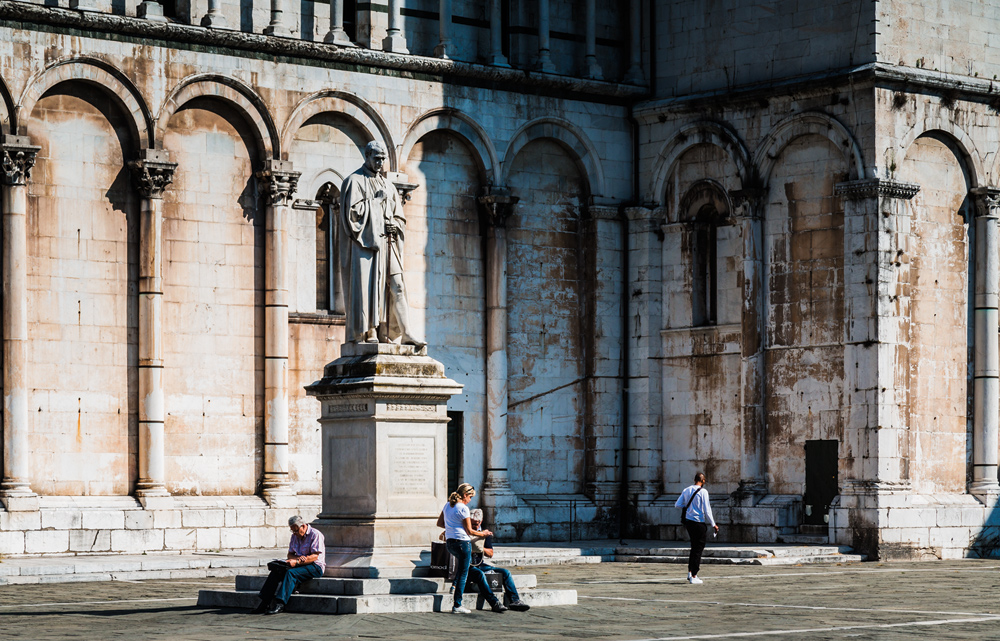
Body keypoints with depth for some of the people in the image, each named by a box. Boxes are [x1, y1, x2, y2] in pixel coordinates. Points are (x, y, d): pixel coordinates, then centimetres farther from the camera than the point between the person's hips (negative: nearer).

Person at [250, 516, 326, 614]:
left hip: (315, 567, -7)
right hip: (300, 564, 7)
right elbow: (290, 554, 13)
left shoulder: (315, 535, -9)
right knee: (276, 571, -17)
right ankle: (265, 603, -25)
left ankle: (280, 604, -42)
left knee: (291, 573, -33)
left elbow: (315, 556, -17)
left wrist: (297, 562, -25)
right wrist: (298, 558, -11)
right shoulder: (295, 536, 14)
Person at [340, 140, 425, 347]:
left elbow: (400, 217, 21)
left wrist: (395, 225, 0)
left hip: (386, 244, 6)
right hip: (364, 243, -6)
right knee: (366, 286, -10)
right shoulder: (354, 181, 2)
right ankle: (367, 333, -10)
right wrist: (375, 200, -10)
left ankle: (406, 332, -7)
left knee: (396, 287, -3)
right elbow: (351, 211, -10)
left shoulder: (388, 186, 20)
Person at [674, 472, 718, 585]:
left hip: (688, 521, 6)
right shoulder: (703, 492, -10)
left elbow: (677, 505, 9)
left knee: (694, 547, 20)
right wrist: (713, 525, -5)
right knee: (698, 549, 1)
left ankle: (690, 572, 19)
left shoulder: (686, 490, 8)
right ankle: (693, 576, 1)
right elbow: (707, 510, -13)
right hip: (699, 523, -6)